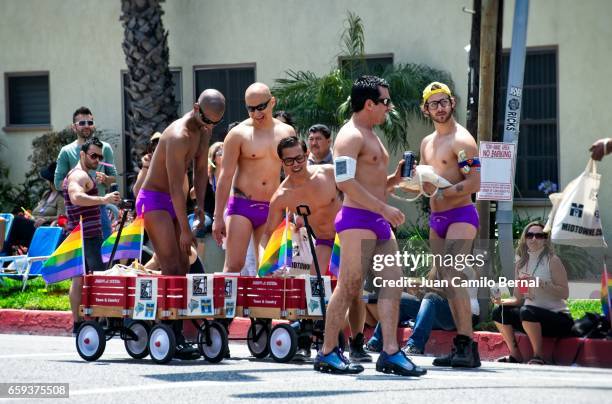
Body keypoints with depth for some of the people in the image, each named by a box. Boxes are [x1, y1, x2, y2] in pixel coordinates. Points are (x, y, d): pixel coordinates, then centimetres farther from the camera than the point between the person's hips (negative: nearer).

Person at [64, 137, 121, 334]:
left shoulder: (75, 175, 21)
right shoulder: (80, 176, -13)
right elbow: (76, 197, -34)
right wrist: (103, 200, -43)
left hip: (78, 235, 11)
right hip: (87, 235, -11)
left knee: (79, 279, 10)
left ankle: (77, 323, 11)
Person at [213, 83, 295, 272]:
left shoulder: (287, 132, 8)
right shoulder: (239, 134, -3)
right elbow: (225, 177, -4)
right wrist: (218, 217, -8)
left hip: (271, 209, 4)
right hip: (241, 206, -3)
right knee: (234, 265, -12)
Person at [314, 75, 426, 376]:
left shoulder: (370, 136, 23)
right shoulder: (351, 136, -9)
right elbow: (345, 182, -20)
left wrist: (395, 179, 11)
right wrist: (384, 208, -21)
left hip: (378, 221, 10)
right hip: (357, 219, -10)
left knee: (392, 283, 1)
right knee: (349, 287, -7)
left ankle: (390, 352, -1)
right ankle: (327, 353, -2)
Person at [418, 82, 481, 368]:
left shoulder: (461, 140, -9)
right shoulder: (427, 143, 18)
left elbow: (475, 183, -18)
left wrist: (440, 191, -20)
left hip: (460, 216, -9)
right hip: (436, 219, 9)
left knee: (452, 275, -21)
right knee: (444, 281, 6)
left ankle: (467, 345, -25)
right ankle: (461, 347, 9)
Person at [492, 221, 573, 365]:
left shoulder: (552, 260, -7)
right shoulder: (521, 264, 11)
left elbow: (564, 293, -15)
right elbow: (518, 299, 12)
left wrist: (540, 283, -24)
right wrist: (502, 301, -7)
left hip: (558, 317, -7)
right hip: (534, 321, 7)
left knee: (527, 311, -33)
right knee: (499, 312, -5)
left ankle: (538, 357, -21)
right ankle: (515, 356, 0)